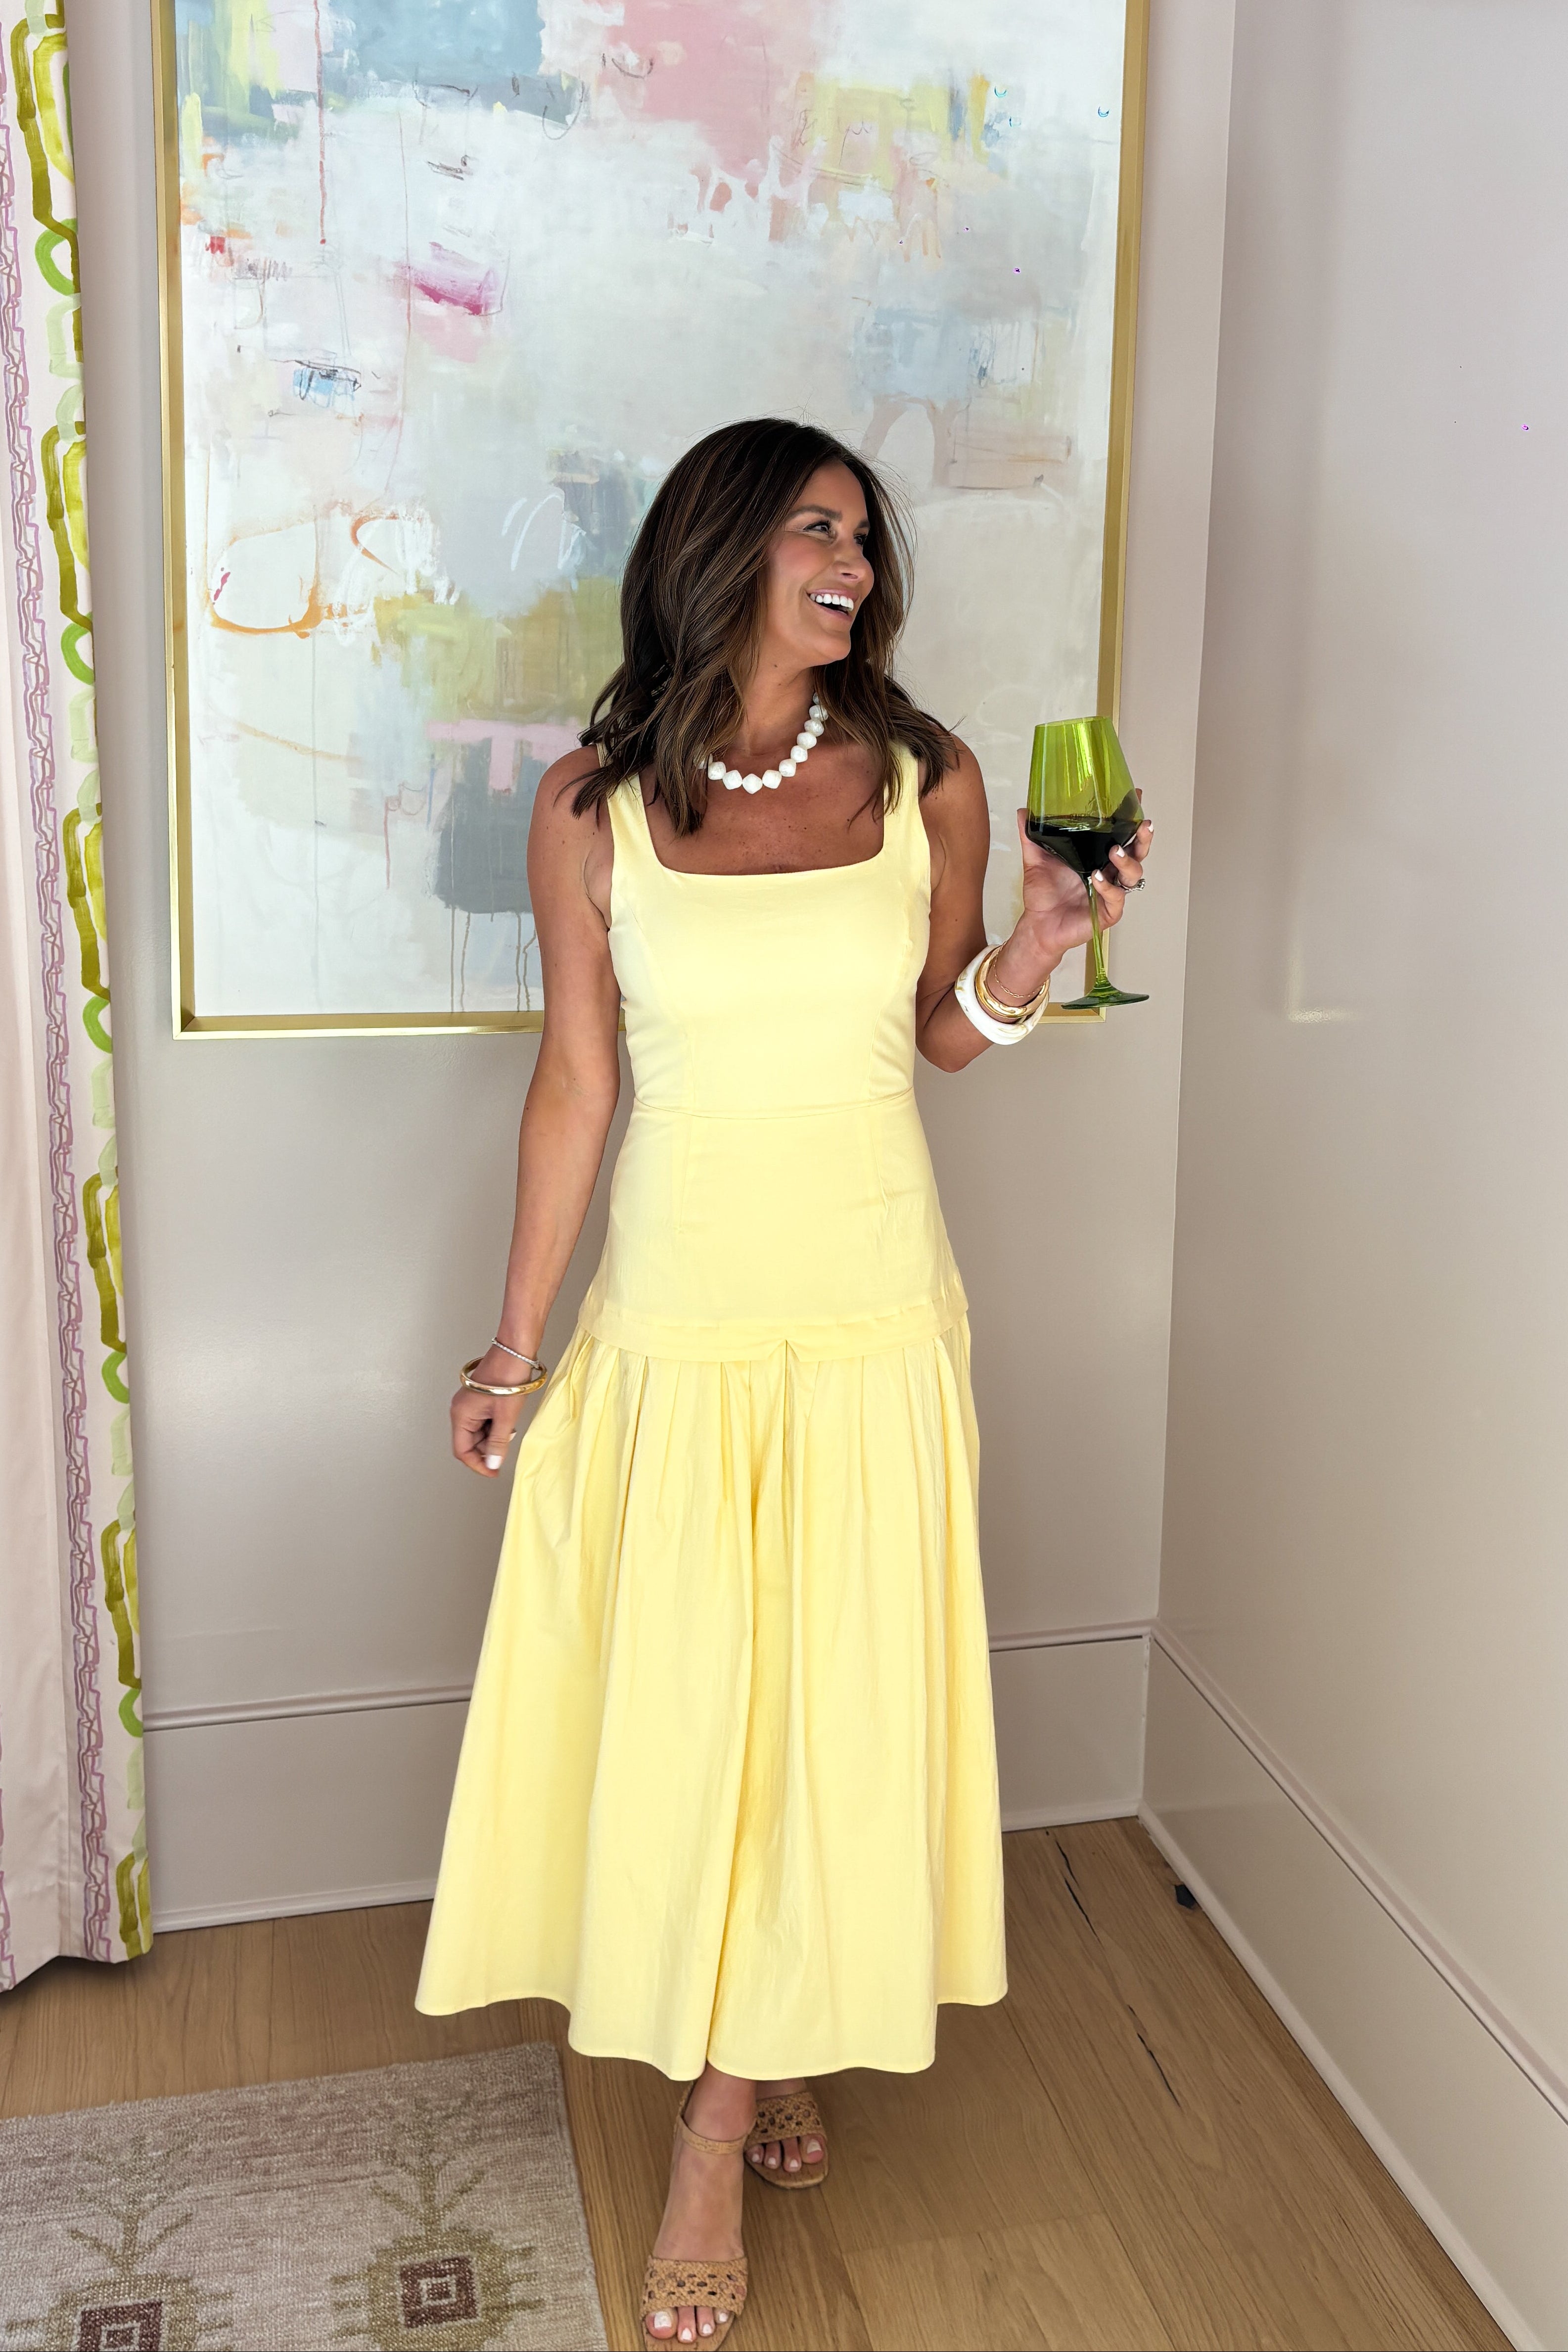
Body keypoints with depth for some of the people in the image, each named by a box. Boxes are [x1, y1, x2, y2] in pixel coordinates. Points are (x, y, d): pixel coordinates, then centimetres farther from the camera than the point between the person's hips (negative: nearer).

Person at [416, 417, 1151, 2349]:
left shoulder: (927, 782, -2)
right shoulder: (594, 807, -4)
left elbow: (941, 1038, 10)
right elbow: (575, 1081, 1)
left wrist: (1029, 956, -13)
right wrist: (513, 1347, 4)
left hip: (870, 1320, 1)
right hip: (671, 1321, 0)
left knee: (830, 1711, 7)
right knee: (672, 1708, 6)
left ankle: (720, 2142, 26)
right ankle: (746, 2066, 33)